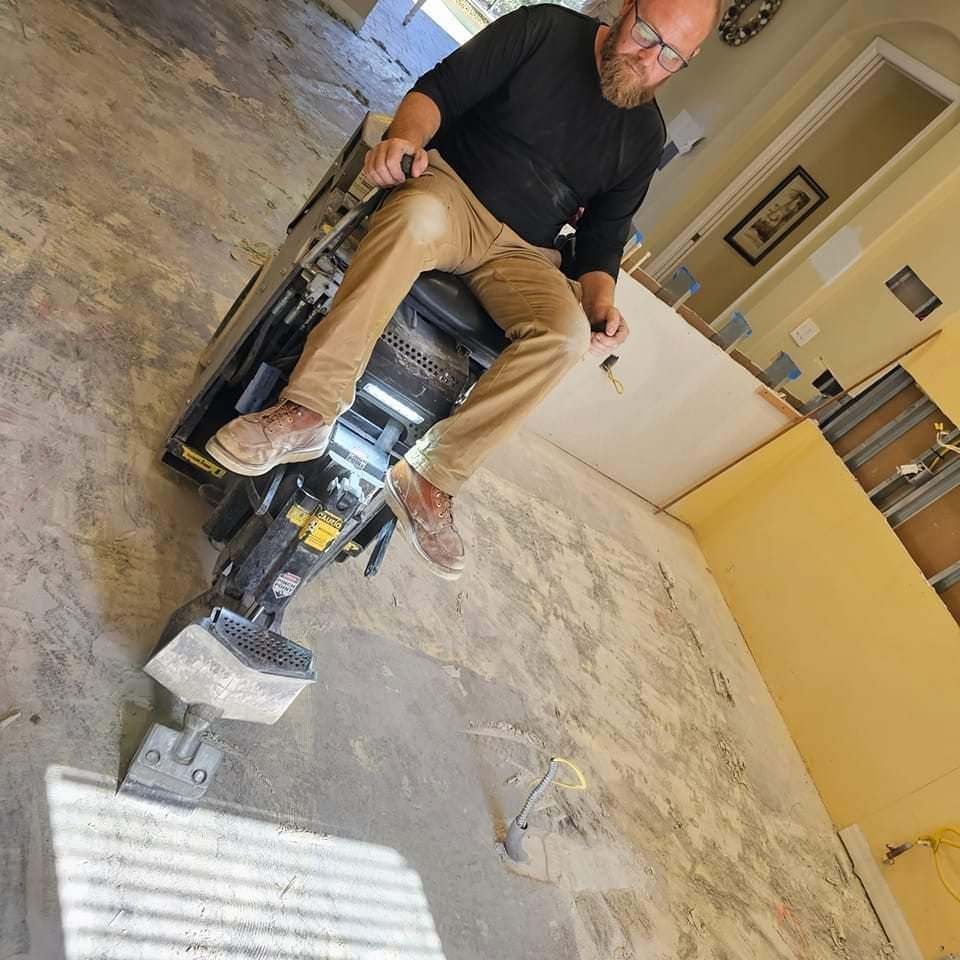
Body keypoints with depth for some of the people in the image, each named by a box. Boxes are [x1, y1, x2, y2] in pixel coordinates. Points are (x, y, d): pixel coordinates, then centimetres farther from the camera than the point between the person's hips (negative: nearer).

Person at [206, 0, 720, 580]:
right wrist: (408, 134, -28)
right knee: (417, 216, -39)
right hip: (449, 188, -2)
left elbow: (603, 237, 13)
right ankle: (309, 410, -36)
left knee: (568, 331, -28)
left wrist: (601, 302, -8)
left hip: (520, 253, 3)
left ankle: (433, 480, -24)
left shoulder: (645, 136, 11)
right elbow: (441, 89, -5)